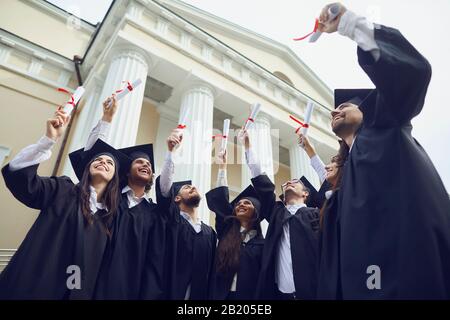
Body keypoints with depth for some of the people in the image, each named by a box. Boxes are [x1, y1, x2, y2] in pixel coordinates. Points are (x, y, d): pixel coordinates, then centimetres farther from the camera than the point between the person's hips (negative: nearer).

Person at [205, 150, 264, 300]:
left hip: (249, 295, -2)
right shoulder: (227, 230, 4)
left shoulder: (261, 242, -1)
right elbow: (220, 199, -1)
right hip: (222, 294, 2)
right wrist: (222, 166, 4)